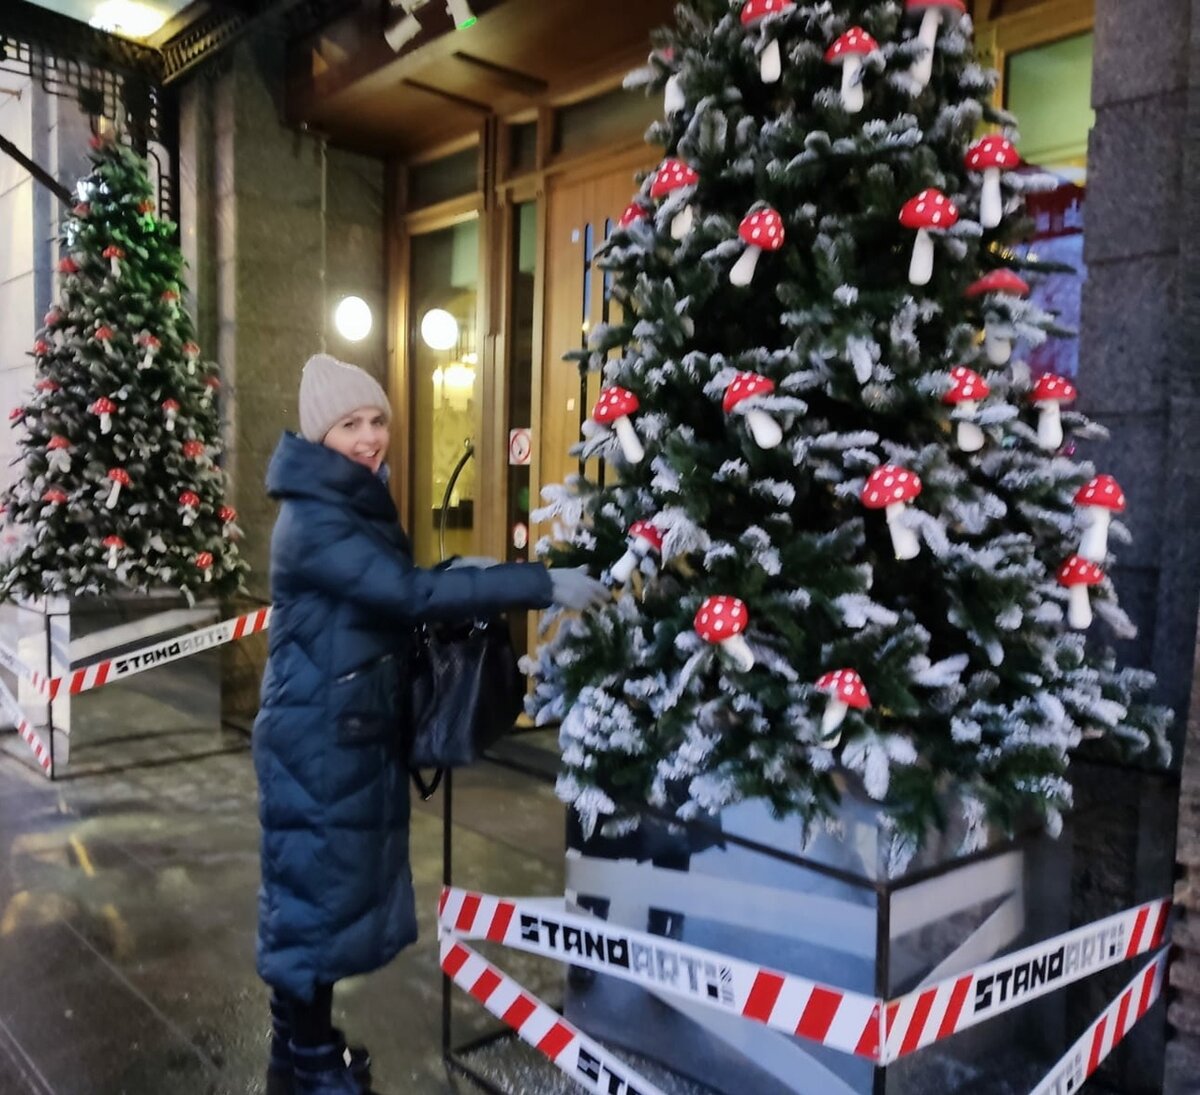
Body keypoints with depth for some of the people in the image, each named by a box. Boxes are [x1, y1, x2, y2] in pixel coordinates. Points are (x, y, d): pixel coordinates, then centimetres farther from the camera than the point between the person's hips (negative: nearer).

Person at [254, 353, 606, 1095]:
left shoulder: (365, 504, 10)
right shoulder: (313, 521, -21)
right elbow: (409, 594, -31)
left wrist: (465, 586, 2)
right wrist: (541, 585, -32)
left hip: (362, 731, 9)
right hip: (316, 738, -9)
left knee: (341, 887, 18)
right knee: (313, 891, 4)